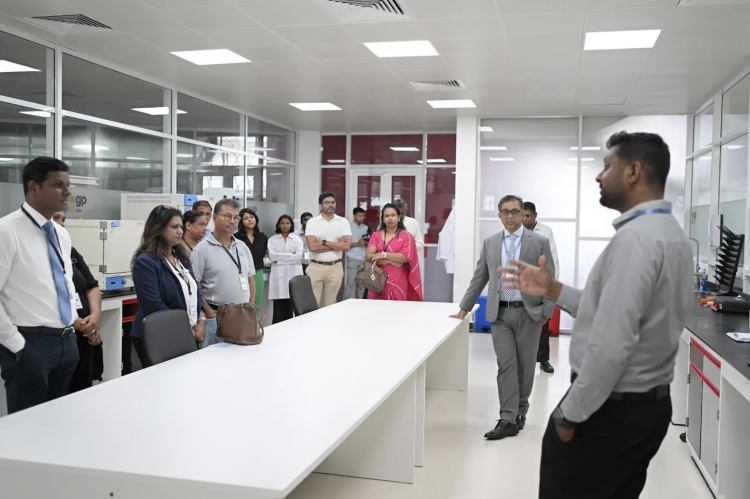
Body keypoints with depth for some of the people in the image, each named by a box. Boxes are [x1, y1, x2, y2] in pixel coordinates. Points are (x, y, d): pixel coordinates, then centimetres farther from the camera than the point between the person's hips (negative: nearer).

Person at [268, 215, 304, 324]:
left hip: (293, 275, 1)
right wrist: (291, 255, -5)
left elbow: (299, 256, -3)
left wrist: (280, 258, -5)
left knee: (290, 306, -4)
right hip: (278, 275, 0)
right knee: (278, 308, -5)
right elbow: (272, 256, -5)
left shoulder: (297, 239, 11)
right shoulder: (272, 240, 10)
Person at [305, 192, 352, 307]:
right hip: (316, 267, -1)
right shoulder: (312, 222, 0)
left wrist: (324, 242, -10)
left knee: (330, 305, 10)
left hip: (335, 268, 1)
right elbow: (313, 246, -13)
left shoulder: (343, 222, 4)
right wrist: (337, 245, -8)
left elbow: (346, 246, -8)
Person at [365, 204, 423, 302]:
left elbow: (406, 257, -9)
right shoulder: (376, 235, 10)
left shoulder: (406, 236, 2)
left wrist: (383, 255, -12)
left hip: (397, 281, -2)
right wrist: (391, 261, -11)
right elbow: (369, 256, -2)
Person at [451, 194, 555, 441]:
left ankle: (520, 412, 26)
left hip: (529, 312, -1)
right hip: (500, 313, 1)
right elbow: (479, 279, 11)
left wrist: (547, 310, -6)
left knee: (525, 365, 8)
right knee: (506, 365, -4)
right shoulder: (490, 243, 8)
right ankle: (508, 419, -3)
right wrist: (464, 308, 9)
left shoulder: (539, 242, 0)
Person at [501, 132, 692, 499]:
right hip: (650, 404, 9)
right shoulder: (670, 233, 9)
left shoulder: (635, 238, -23)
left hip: (610, 410, -9)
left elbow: (611, 343, -28)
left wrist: (570, 414, -18)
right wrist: (553, 289, 11)